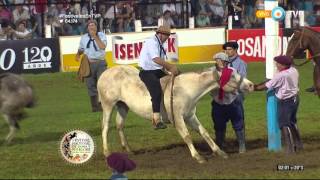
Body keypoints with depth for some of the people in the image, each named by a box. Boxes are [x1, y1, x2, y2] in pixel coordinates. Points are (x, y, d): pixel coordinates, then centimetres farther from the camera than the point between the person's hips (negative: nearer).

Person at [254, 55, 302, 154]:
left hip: (285, 101, -8)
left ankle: (290, 148, -3)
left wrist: (254, 87, -3)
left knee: (284, 124, 0)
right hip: (295, 98, 8)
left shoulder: (280, 75, -24)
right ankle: (298, 144, 30)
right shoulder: (294, 71, 1)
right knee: (292, 122, 22)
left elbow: (267, 86, -16)